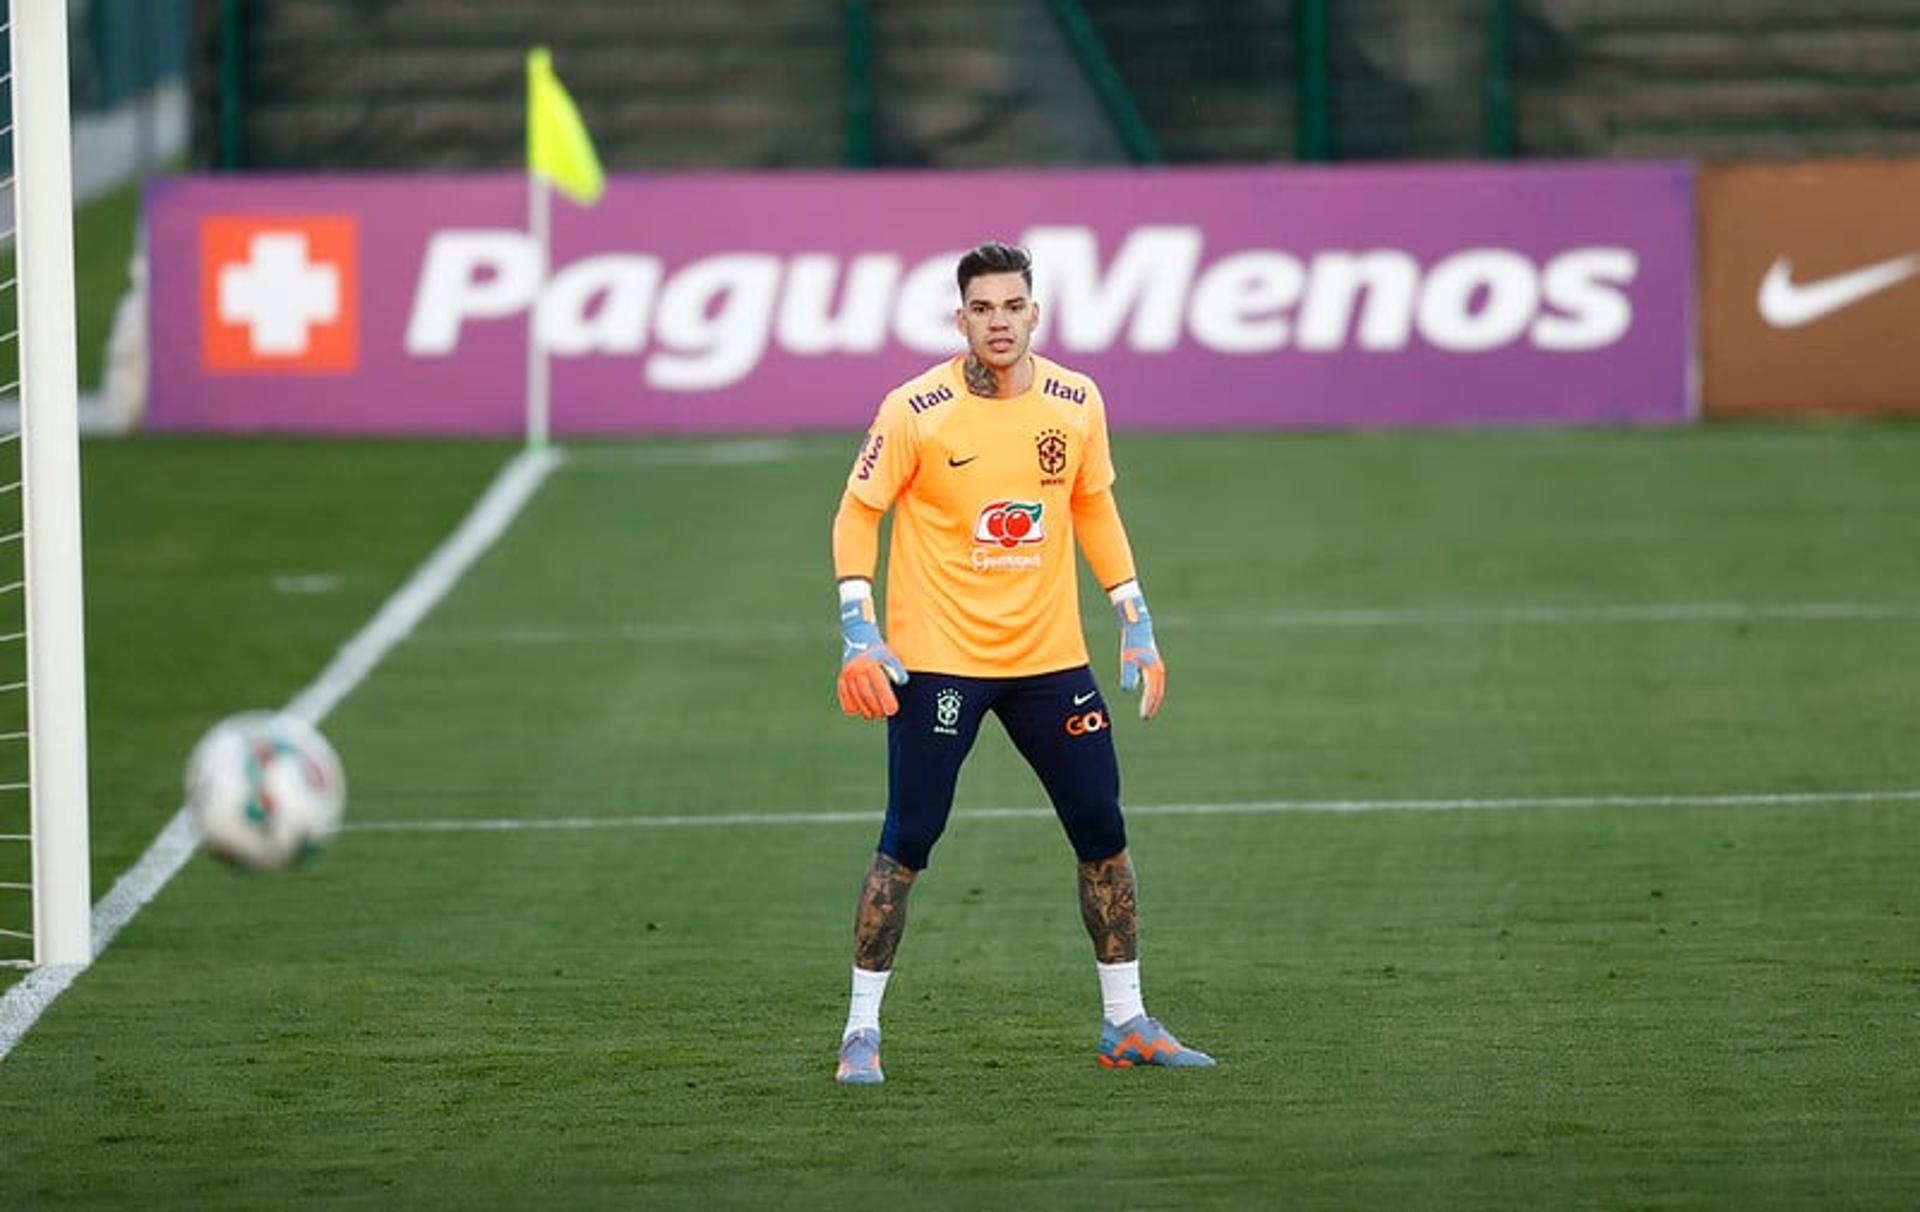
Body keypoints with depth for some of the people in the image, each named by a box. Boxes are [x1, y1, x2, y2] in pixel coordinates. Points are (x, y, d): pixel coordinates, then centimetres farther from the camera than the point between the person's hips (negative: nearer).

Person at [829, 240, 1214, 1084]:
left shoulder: (1075, 403, 2)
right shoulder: (916, 411, -10)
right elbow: (857, 515, -3)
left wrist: (1136, 625, 12)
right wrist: (858, 636, -13)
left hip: (1049, 657, 4)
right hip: (938, 659, -4)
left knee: (1103, 833, 5)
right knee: (908, 841, -7)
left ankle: (1125, 1023, 17)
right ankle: (861, 1030, 3)